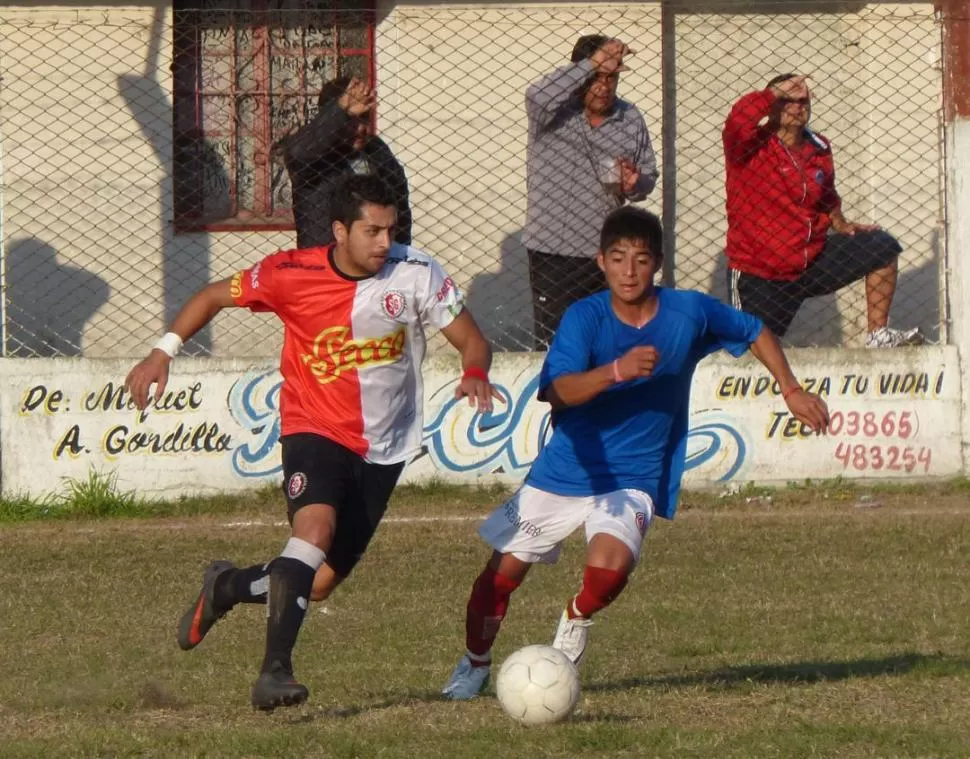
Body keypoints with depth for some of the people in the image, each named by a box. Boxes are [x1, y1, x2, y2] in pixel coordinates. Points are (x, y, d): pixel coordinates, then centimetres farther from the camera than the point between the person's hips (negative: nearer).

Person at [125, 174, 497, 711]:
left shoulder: (416, 274, -11)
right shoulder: (291, 275, -12)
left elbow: (471, 340, -6)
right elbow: (215, 297, 3)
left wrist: (474, 375, -29)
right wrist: (163, 353, -6)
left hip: (383, 448, 3)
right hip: (314, 430, -3)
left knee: (319, 582, 5)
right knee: (316, 526, -32)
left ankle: (227, 588, 36)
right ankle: (275, 671, -32)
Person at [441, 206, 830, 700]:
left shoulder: (689, 312, -9)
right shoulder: (585, 317, -15)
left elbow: (755, 332, 11)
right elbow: (558, 391, -31)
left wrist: (791, 391, 7)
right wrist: (618, 370, -46)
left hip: (634, 478, 0)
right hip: (564, 470, 1)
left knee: (609, 567, -28)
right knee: (503, 571, 4)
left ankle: (577, 618, 8)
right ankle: (474, 665, 32)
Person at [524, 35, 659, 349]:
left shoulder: (630, 119, 6)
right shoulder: (554, 112, -7)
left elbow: (649, 176, 16)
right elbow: (538, 95, -32)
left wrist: (634, 185, -9)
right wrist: (592, 63, -28)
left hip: (608, 253, 4)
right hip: (554, 251, -4)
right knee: (554, 345, -5)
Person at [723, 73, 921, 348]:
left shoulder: (819, 150, 6)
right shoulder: (752, 147, -12)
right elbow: (738, 120, -37)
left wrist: (841, 226, 7)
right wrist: (777, 91, -28)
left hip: (812, 263, 6)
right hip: (759, 278, -6)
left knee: (882, 246, 0)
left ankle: (878, 335, 6)